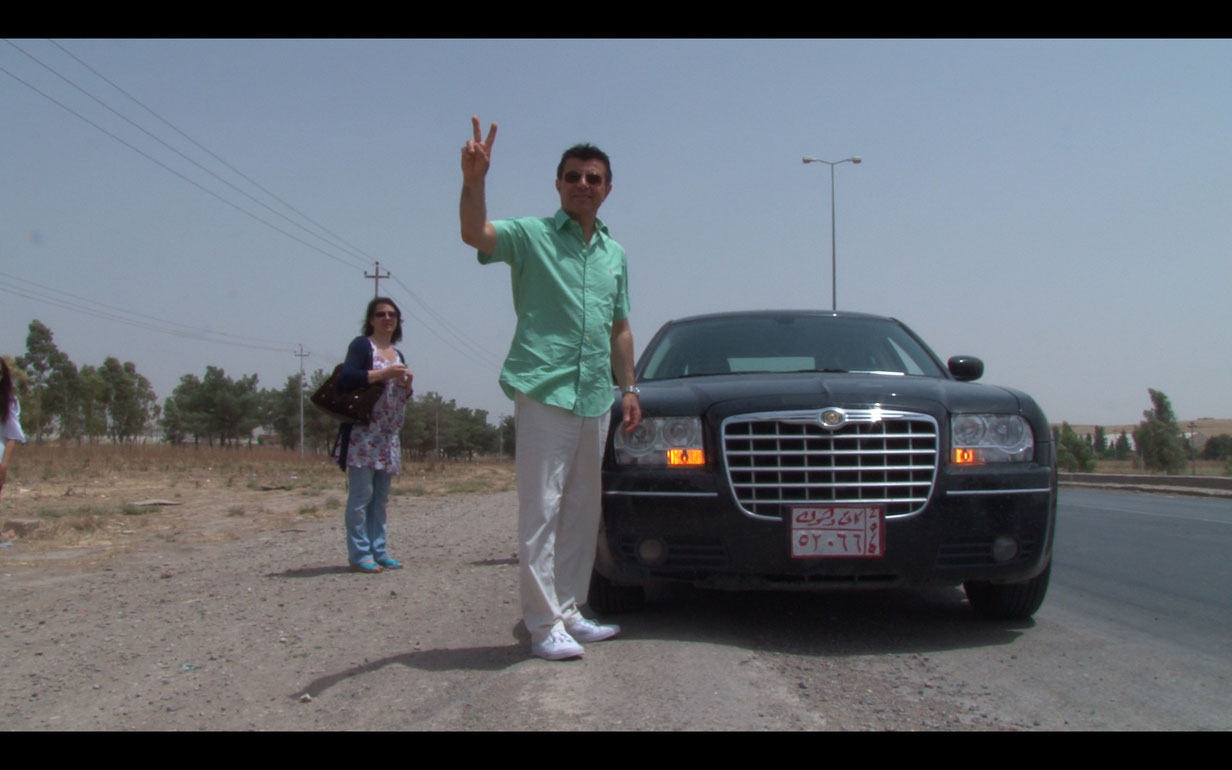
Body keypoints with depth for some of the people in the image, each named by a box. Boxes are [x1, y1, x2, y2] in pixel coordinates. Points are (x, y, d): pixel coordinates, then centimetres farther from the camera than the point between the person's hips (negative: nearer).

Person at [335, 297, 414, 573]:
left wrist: (406, 384, 3)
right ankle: (359, 554, -6)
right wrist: (383, 373, -19)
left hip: (388, 437, 7)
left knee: (380, 496, 9)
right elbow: (345, 378, -18)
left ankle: (378, 551, 13)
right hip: (362, 434, -7)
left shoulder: (398, 355, 19)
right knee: (361, 494, -9)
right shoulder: (361, 346, -2)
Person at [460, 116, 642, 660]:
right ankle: (544, 623, -2)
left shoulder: (615, 254, 19)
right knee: (541, 507, -7)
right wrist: (474, 179, -34)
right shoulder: (531, 236, 1)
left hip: (595, 397, 6)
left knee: (582, 510, 11)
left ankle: (570, 611, 21)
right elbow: (475, 234, -18)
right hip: (543, 390, -6)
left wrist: (628, 387, 17)